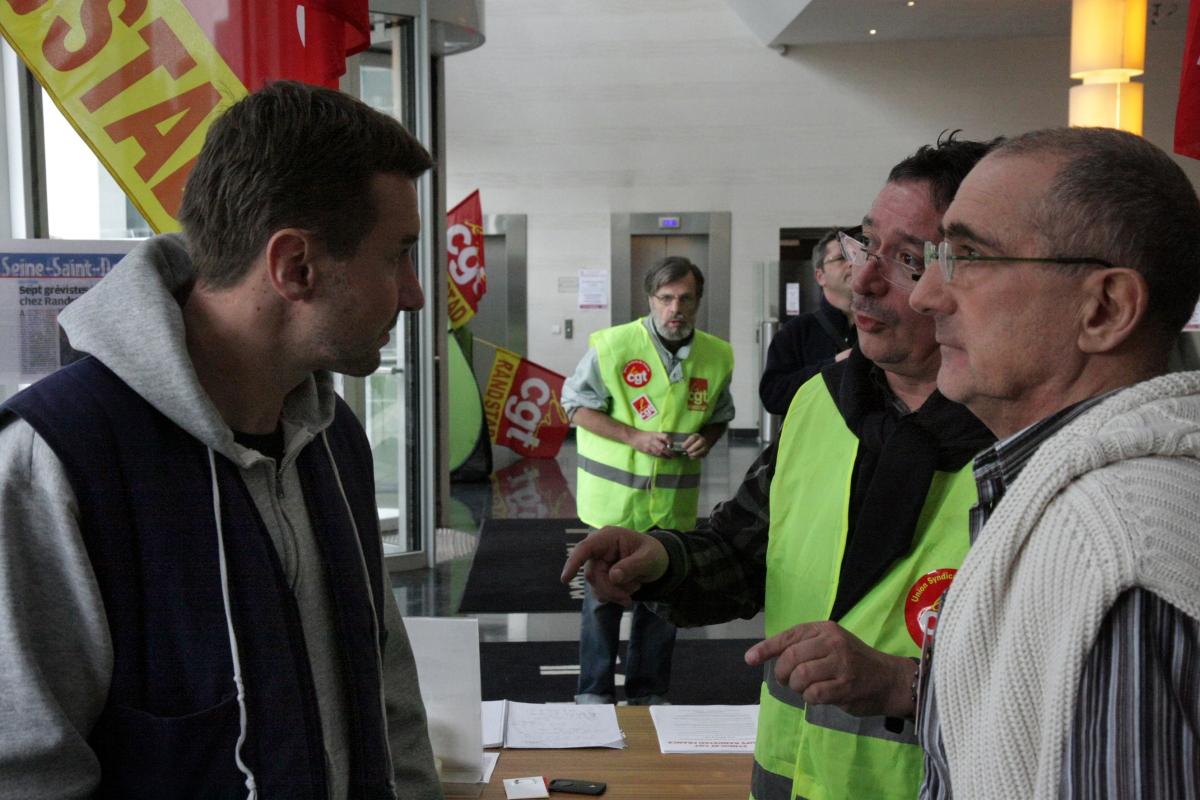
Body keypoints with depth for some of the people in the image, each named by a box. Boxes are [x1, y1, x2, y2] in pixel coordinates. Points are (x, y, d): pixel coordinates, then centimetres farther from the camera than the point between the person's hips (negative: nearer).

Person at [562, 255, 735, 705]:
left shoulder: (717, 356, 1)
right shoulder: (613, 345, -11)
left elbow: (720, 414, 16)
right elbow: (576, 404, -5)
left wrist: (706, 438, -7)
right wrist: (634, 437, -16)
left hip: (675, 499, 4)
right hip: (614, 495, -3)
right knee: (604, 595, 4)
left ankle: (649, 694, 29)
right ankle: (594, 693, 21)